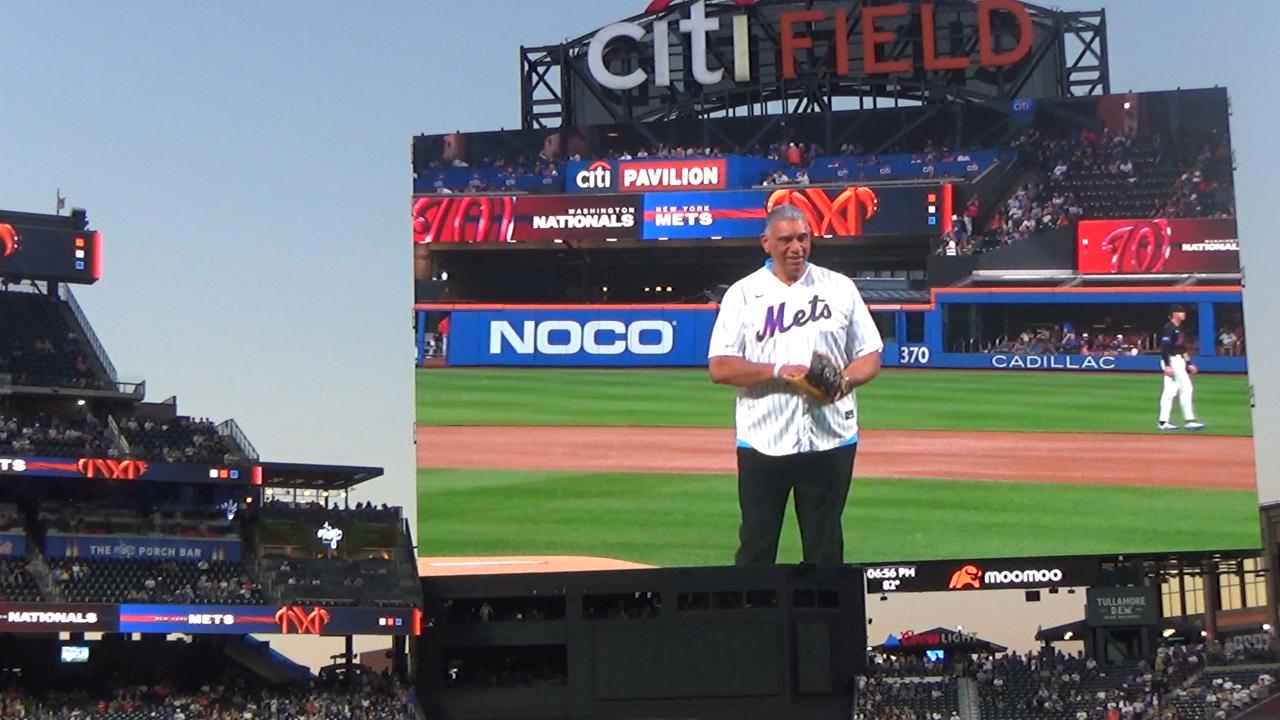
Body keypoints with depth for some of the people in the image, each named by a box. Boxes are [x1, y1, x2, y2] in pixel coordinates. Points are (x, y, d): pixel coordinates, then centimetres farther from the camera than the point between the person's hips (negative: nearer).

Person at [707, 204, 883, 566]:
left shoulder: (840, 288, 8)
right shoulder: (743, 293, 2)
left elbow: (870, 357, 9)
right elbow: (720, 368, -5)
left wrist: (844, 380, -13)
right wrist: (779, 371, -17)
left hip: (831, 440, 1)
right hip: (763, 442, -1)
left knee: (825, 546, 7)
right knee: (756, 546, 3)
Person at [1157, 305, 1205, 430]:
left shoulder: (1179, 329, 18)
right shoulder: (1169, 328, -12)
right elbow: (1164, 347, -19)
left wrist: (1188, 363, 20)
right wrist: (1167, 366, -24)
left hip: (1179, 361, 10)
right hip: (1172, 361, -10)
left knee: (1169, 391, 8)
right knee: (1186, 387, -12)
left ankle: (1163, 422, 8)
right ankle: (1189, 420, -12)